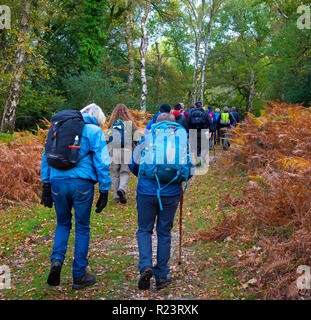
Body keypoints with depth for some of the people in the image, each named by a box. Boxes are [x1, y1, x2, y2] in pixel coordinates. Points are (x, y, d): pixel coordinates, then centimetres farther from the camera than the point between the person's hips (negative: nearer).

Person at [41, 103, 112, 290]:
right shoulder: (95, 131, 4)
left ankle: (57, 259, 1)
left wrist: (46, 186, 18)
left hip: (57, 182, 4)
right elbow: (102, 163, -3)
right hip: (82, 183, -3)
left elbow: (46, 157, 16)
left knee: (63, 224, 23)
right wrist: (105, 191, 1)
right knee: (82, 227, 9)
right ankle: (79, 276, 17)